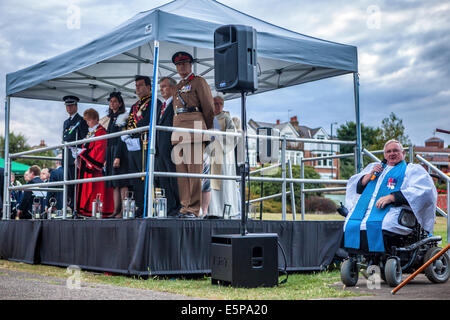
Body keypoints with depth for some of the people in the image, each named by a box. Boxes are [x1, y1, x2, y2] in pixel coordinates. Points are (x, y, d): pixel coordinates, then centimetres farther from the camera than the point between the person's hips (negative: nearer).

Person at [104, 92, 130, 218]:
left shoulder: (122, 117, -5)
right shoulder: (112, 118, 20)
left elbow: (122, 139, -13)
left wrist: (118, 157, -21)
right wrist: (106, 159, 17)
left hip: (120, 151, -9)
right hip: (111, 152, 9)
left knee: (122, 183, -11)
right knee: (115, 184, 5)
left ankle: (123, 211, -13)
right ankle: (116, 211, 5)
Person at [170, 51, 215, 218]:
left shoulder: (198, 82, 4)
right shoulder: (178, 87, 25)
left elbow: (209, 108, 2)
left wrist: (207, 131, 4)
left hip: (194, 127, -7)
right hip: (178, 128, 7)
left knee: (194, 168, -10)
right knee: (181, 169, 3)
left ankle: (194, 209, -10)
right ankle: (185, 206, 6)